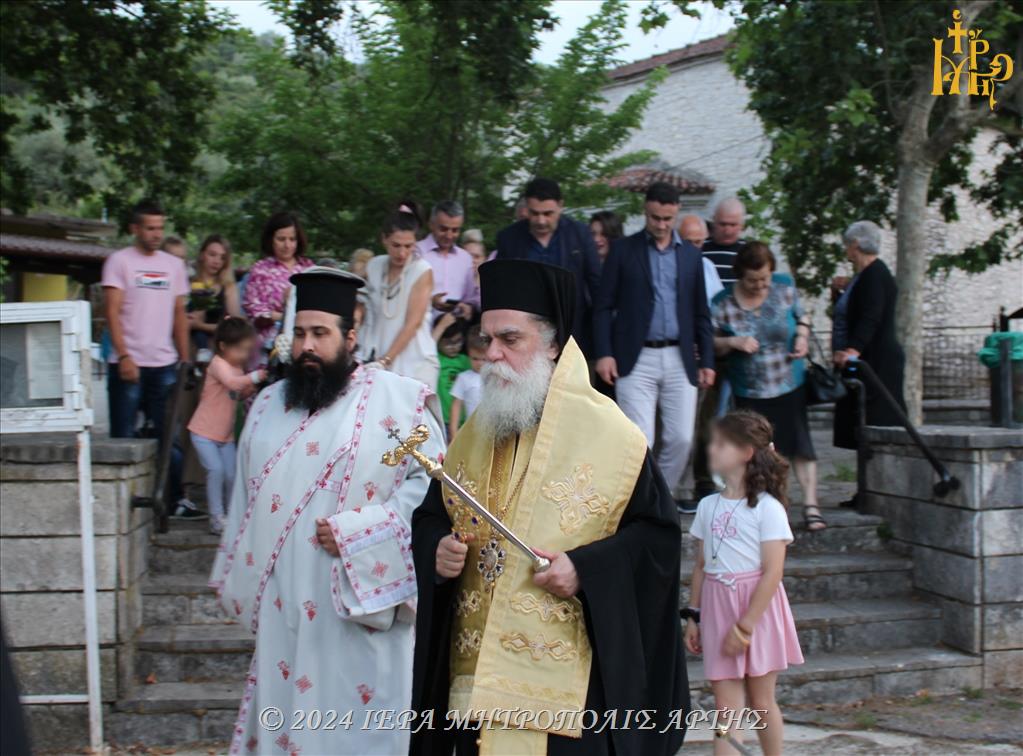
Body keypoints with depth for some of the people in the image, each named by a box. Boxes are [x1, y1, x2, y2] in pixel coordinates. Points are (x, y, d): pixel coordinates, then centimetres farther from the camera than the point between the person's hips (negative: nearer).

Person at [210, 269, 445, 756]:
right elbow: (246, 498, 18)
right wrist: (237, 578, 16)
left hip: (360, 607, -5)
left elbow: (431, 482, -12)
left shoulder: (397, 398, -5)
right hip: (282, 607, 5)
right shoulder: (269, 403, 13)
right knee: (283, 715, 12)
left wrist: (358, 533, -17)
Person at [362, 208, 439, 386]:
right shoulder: (373, 267, 7)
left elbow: (413, 322, -10)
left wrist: (386, 360, -15)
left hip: (415, 360, -3)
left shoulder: (422, 271, -6)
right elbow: (369, 314, 14)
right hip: (377, 359, 4)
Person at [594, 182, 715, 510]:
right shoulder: (623, 250, 3)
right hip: (636, 359, -3)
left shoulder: (690, 254, 12)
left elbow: (701, 313, 15)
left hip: (680, 360, 3)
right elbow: (604, 306, 2)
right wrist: (604, 353, -9)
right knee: (639, 441, -8)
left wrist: (707, 361, 9)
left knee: (681, 439, 1)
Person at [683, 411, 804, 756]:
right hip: (718, 610, 4)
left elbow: (772, 573, -15)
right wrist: (693, 616, 8)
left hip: (758, 610, -4)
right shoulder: (708, 506, 6)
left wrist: (745, 626, -17)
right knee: (726, 706, 1)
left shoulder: (767, 508, -11)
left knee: (760, 700, 9)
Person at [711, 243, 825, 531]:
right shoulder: (723, 303, -11)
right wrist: (733, 342, -22)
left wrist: (802, 336, -8)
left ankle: (810, 505, -2)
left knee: (799, 443, -5)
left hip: (790, 384, 1)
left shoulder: (785, 288, -5)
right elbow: (710, 342, -3)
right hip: (749, 391, -1)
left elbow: (801, 316, 12)